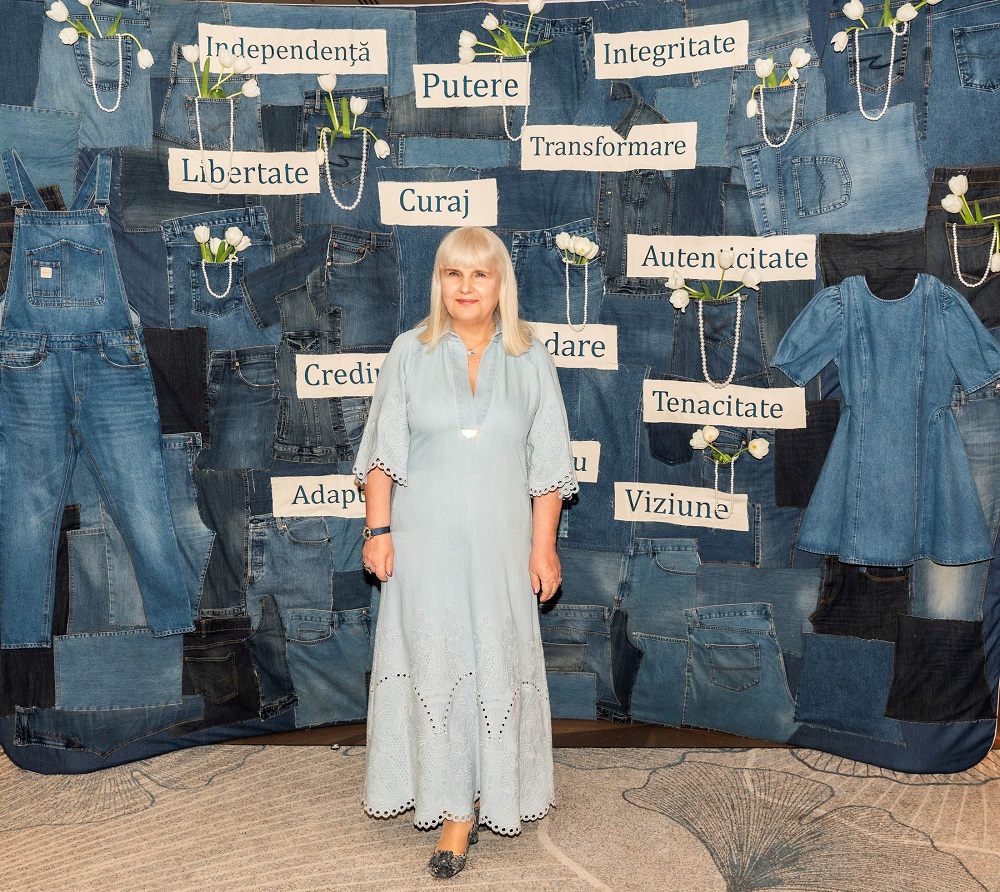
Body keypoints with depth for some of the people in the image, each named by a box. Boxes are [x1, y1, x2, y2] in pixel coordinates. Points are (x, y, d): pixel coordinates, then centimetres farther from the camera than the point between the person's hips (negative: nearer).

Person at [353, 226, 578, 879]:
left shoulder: (530, 360, 2)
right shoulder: (411, 353, 1)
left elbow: (547, 465, 2)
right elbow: (384, 451, 2)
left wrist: (543, 546, -2)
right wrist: (378, 530, -4)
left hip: (499, 542, 0)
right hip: (424, 540, 0)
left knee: (495, 661, 2)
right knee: (433, 661, 4)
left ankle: (470, 805, 16)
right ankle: (454, 801, 19)